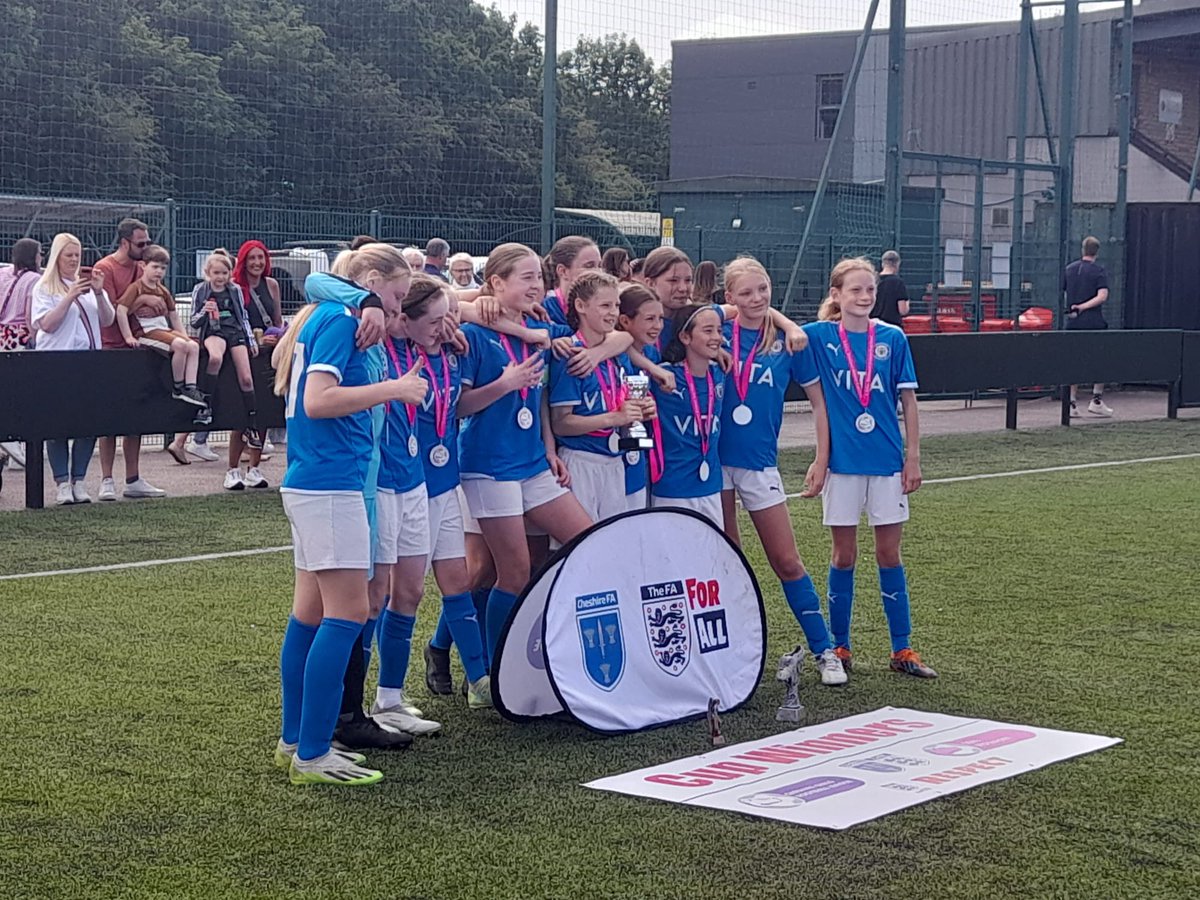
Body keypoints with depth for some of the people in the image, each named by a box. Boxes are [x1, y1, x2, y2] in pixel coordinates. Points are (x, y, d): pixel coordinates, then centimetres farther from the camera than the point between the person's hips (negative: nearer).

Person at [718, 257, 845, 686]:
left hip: (760, 462, 0)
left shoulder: (788, 341, -1)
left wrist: (821, 461, 1)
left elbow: (818, 401, 6)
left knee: (787, 561, 2)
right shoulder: (718, 332, -2)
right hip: (716, 458, 0)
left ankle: (824, 651, 9)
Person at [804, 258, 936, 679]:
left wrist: (913, 457, 0)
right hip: (843, 460, -1)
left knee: (889, 553, 6)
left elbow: (908, 400, 2)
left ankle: (902, 649, 13)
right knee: (844, 556, 6)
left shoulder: (892, 338, 0)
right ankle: (839, 647, 17)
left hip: (887, 460, 1)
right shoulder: (820, 336, -2)